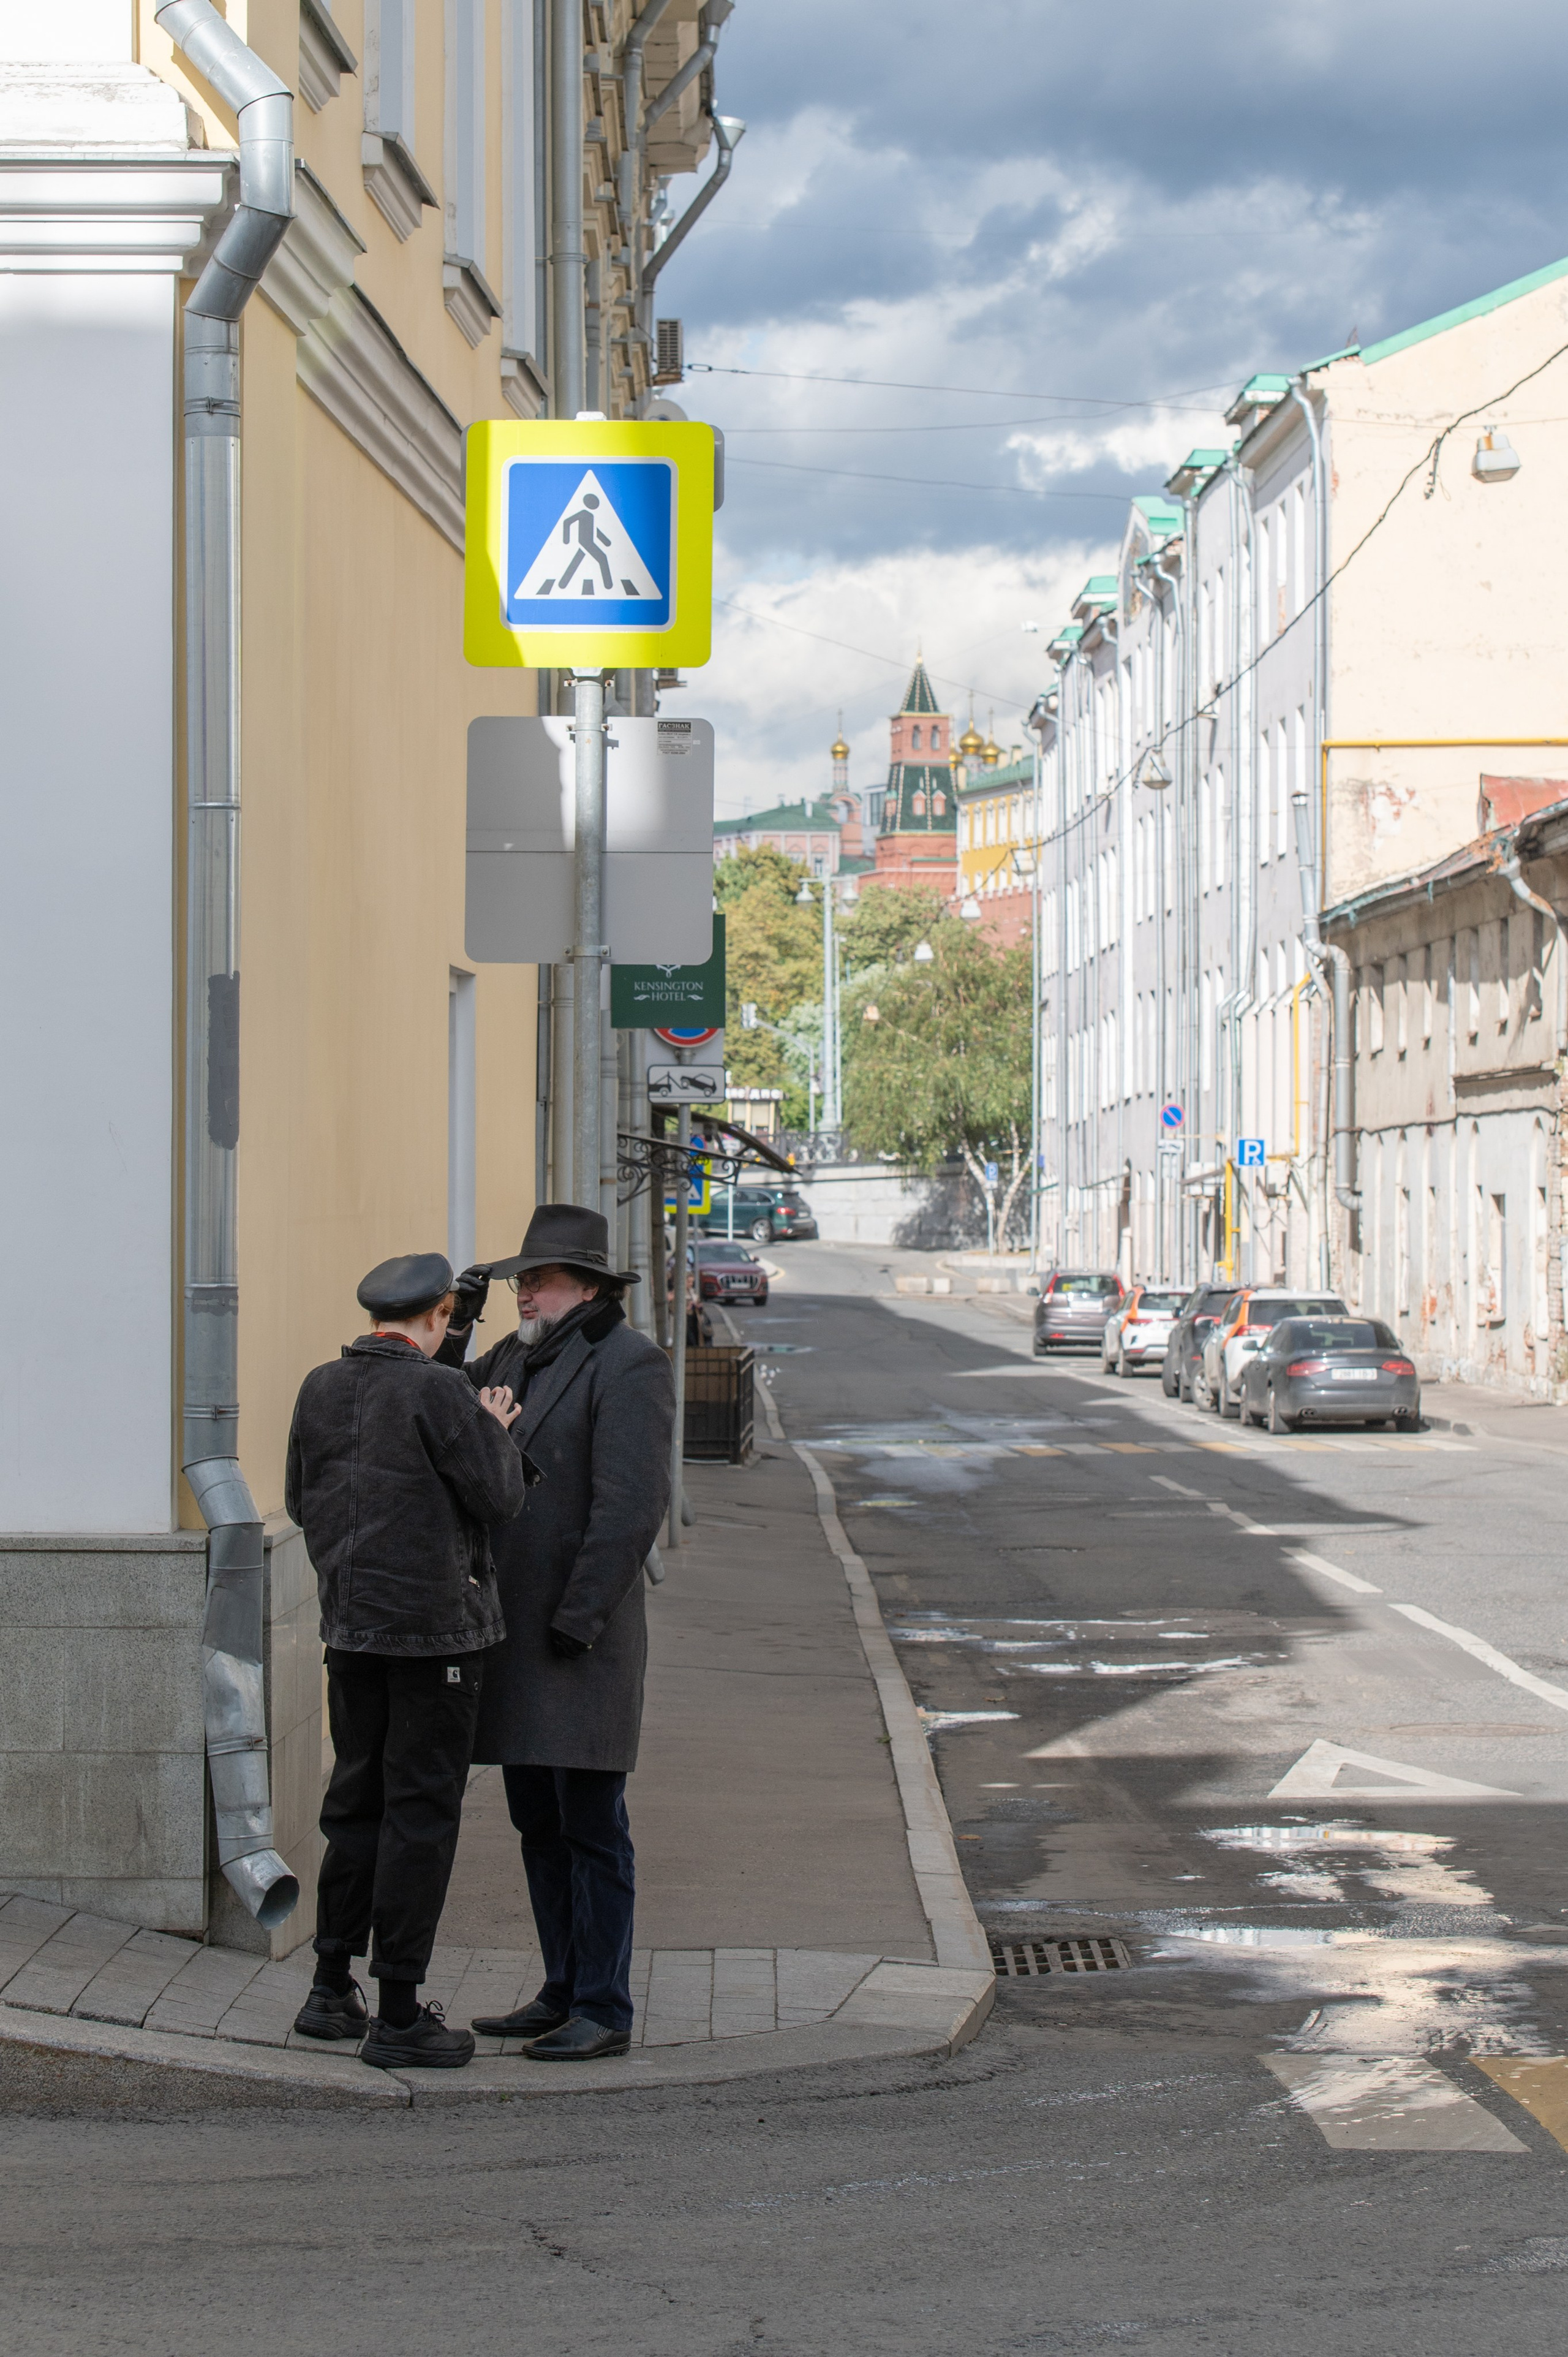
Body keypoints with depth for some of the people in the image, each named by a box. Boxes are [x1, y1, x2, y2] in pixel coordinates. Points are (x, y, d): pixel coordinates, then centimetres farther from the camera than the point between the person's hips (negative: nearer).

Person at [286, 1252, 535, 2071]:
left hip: (351, 1624, 6)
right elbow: (497, 1498, -12)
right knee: (421, 1811, -1)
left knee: (359, 1799, 17)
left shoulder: (322, 1389, 5)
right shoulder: (438, 1392, -14)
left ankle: (332, 1990, 21)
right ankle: (398, 2018, 2)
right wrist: (496, 1433, 5)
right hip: (437, 1623, -6)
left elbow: (302, 1501, 14)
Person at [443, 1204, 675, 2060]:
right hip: (513, 1631, 8)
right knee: (538, 1821, 13)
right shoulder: (513, 1358, 14)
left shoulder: (627, 1364, -11)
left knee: (590, 1823, -4)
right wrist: (453, 1327, 0)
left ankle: (603, 2011, 2)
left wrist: (578, 1620, -20)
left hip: (579, 1636, -8)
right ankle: (562, 1993, 21)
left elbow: (632, 1503, -18)